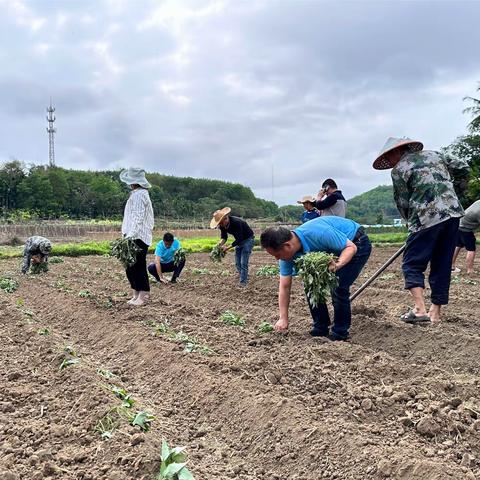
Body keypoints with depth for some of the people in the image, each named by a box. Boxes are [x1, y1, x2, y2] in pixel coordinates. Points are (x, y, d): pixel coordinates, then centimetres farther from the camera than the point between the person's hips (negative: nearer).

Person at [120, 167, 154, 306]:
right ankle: (137, 295, 20)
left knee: (138, 266, -4)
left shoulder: (139, 195, -13)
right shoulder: (138, 194, 19)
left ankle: (143, 296, 3)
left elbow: (138, 218, -21)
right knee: (130, 266, 13)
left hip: (138, 237, -10)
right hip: (134, 237, 10)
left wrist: (130, 235, -25)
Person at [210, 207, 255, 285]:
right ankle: (244, 279, 18)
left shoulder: (236, 222, -35)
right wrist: (221, 243, -24)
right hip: (239, 240, 8)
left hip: (248, 240, -8)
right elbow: (224, 237, -3)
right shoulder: (222, 225, -13)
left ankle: (242, 283, -7)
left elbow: (239, 239, -32)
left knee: (243, 263, -12)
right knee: (237, 263, 7)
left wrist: (228, 248, -32)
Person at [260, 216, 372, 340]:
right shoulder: (287, 254, -16)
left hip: (357, 243, -7)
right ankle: (321, 328, 13)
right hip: (333, 250, 7)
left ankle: (340, 332, -3)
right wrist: (283, 318, -11)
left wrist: (337, 264, -46)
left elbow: (351, 247, -28)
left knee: (338, 287, -20)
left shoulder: (318, 233, -39)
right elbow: (284, 286, -10)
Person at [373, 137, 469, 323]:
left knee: (412, 264, 3)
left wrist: (412, 222, 18)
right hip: (453, 213, 6)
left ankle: (420, 309, -12)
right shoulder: (434, 154, 18)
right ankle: (435, 312, 15)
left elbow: (403, 204, 3)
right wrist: (455, 189, 34)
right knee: (442, 264, 11)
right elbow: (462, 167, 22)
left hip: (427, 218, -6)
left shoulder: (398, 169, 1)